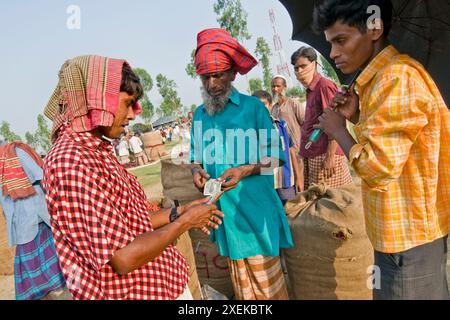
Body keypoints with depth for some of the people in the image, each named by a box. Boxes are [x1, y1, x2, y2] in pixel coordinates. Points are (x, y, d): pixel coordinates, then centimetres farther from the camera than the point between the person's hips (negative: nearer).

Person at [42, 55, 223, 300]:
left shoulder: (96, 150, 5)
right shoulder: (73, 163, -24)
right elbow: (124, 258, -25)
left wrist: (178, 213, 3)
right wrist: (185, 221, -15)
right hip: (138, 292, -8)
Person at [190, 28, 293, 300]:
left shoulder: (253, 106, -4)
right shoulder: (199, 115, 9)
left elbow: (275, 157, -5)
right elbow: (196, 158, 17)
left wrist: (244, 170, -21)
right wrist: (197, 171, -6)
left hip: (256, 210, -4)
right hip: (225, 213, 4)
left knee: (268, 283, 5)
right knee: (241, 284, 16)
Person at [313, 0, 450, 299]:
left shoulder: (396, 78, -23)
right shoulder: (383, 75, 10)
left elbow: (379, 168, -26)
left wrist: (337, 128, -11)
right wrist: (358, 117, 2)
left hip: (408, 235, -10)